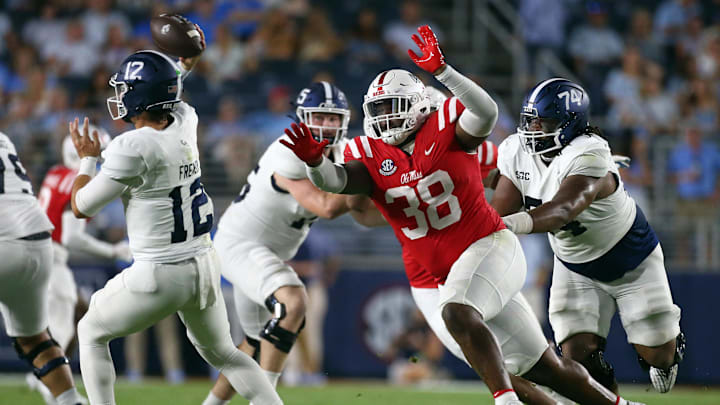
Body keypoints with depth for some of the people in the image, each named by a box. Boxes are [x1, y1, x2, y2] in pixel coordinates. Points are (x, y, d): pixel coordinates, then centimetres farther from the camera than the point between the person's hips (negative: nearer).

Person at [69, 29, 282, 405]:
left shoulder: (132, 148, -20)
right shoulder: (185, 124, 1)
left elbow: (82, 207, -8)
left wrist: (87, 159, 6)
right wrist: (184, 68, 34)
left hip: (159, 275, -7)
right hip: (203, 267, 7)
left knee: (91, 333, 15)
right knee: (222, 352, 23)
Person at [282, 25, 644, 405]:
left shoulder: (444, 128, -7)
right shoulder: (369, 153, 3)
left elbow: (486, 113, -29)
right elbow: (335, 180, -16)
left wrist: (442, 71, -39)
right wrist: (314, 160, -37)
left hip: (490, 246, -6)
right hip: (448, 273, 6)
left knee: (457, 312, -36)